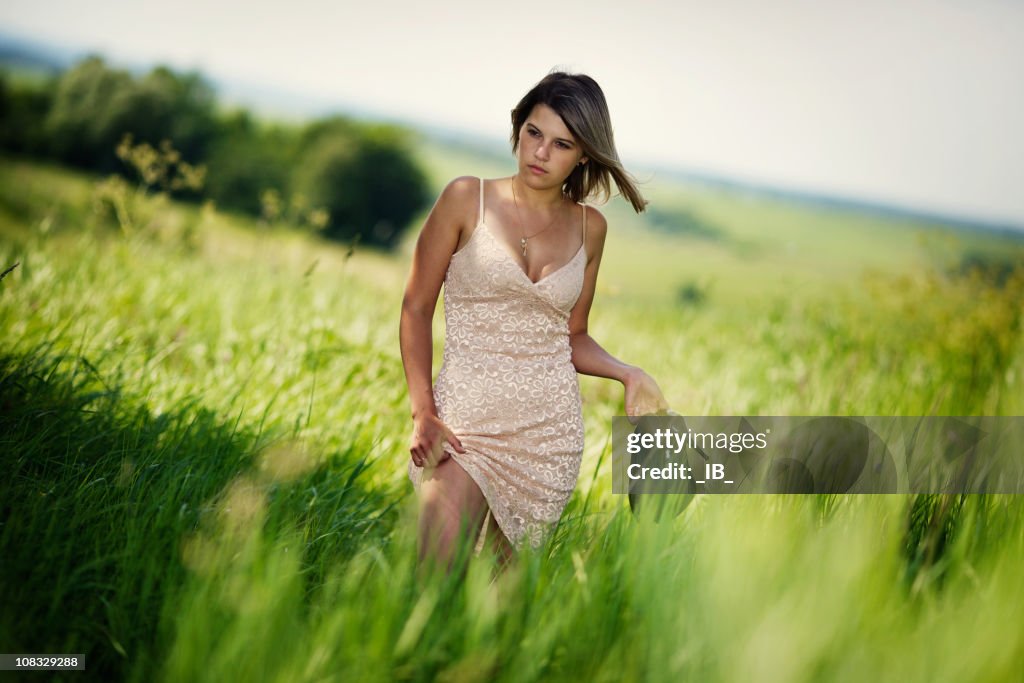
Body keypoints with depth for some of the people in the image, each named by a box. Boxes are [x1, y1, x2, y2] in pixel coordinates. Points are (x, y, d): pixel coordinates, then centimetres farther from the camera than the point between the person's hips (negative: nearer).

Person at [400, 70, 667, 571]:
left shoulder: (590, 227, 7)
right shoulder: (467, 200, -3)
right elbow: (417, 310, -1)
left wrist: (628, 373, -5)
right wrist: (423, 412, -10)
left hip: (551, 428, 3)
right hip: (468, 418, -3)